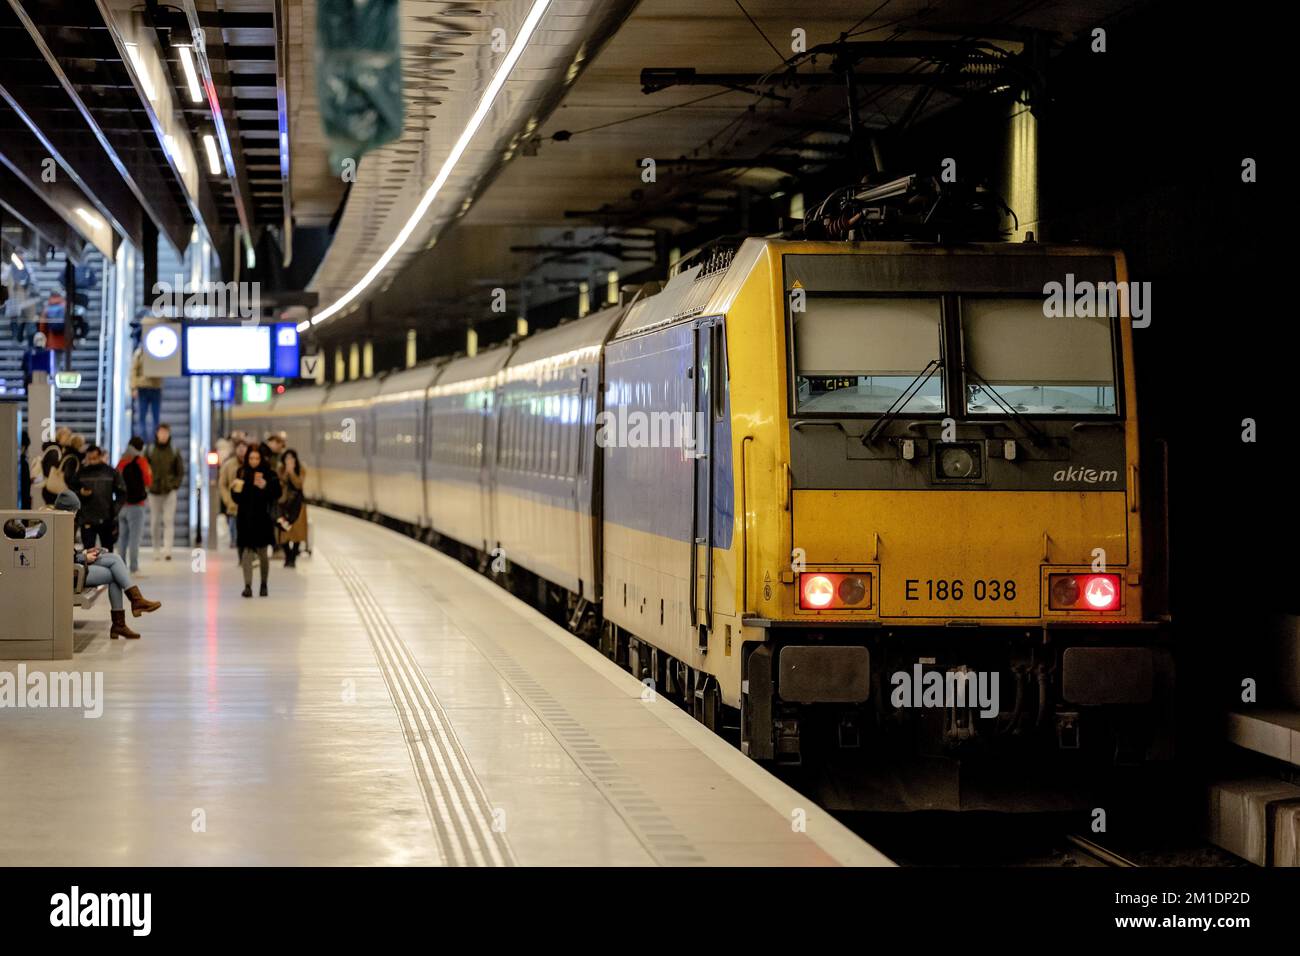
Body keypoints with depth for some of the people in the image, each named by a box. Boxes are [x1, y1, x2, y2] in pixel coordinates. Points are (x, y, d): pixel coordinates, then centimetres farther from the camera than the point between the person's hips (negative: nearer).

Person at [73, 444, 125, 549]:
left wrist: (115, 509, -6)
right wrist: (80, 493, -11)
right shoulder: (81, 473, 3)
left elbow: (122, 493, 5)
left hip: (107, 520, 0)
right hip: (87, 521, 0)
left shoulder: (111, 472, 1)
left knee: (107, 552, 9)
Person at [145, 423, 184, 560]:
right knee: (155, 522, 6)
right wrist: (148, 484, -4)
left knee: (168, 521, -9)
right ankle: (156, 549, 16)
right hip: (154, 492, 1)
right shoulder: (150, 451, 2)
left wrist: (175, 485, -5)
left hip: (170, 492, -1)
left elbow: (181, 472, 7)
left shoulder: (174, 452, 2)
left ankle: (167, 549, -15)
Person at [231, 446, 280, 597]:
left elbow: (277, 494, -6)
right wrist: (235, 490, -13)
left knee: (262, 553, 9)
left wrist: (265, 486, -20)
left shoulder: (269, 474, -2)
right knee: (246, 552, -8)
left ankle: (264, 584, 25)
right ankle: (248, 586, -11)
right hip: (245, 518, 1)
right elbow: (236, 498, 7)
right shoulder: (241, 473, 4)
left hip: (262, 518, -1)